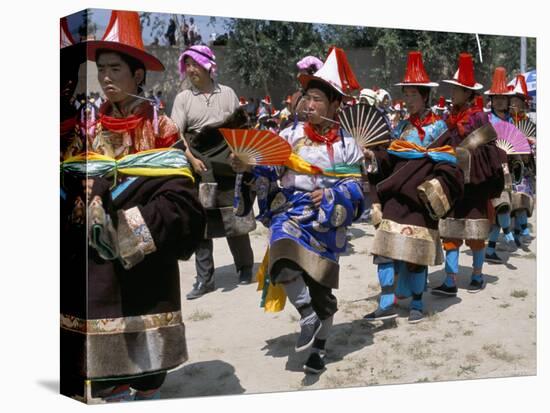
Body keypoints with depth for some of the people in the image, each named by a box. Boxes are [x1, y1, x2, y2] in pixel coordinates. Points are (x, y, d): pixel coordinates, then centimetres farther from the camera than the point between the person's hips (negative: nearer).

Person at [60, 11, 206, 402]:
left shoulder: (160, 131, -4)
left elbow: (180, 204, -12)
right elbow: (68, 194, 6)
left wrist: (126, 227, -19)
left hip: (145, 272, -3)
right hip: (94, 274, 3)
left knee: (147, 373, 6)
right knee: (102, 377, 5)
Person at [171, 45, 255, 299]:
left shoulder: (227, 94, 7)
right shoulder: (183, 98, 4)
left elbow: (242, 127, 11)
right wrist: (192, 160, -16)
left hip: (228, 165, 0)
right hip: (198, 167, 0)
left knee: (236, 219, 4)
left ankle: (245, 268, 23)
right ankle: (204, 279, 6)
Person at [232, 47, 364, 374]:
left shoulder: (347, 145, 3)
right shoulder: (291, 135, 3)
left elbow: (355, 190, 2)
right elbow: (268, 173, 0)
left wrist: (332, 195, -16)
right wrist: (249, 169, -19)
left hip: (328, 223, 1)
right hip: (290, 214, 0)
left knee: (321, 288, 8)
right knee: (284, 261, -32)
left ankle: (318, 349, 30)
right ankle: (308, 316, -9)